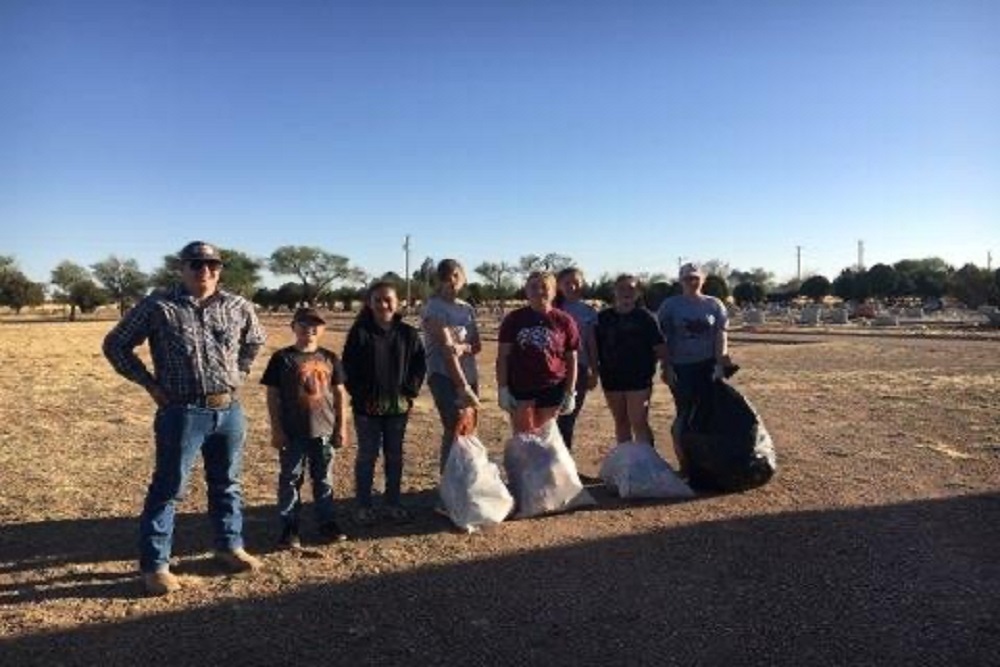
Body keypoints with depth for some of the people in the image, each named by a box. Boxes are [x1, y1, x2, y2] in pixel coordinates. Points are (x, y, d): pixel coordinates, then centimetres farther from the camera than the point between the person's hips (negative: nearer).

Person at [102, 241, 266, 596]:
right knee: (168, 487, 3)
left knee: (227, 484, 16)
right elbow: (115, 345, 1)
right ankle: (155, 565, 16)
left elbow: (255, 341, 22)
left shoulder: (238, 307, 3)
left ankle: (230, 547, 33)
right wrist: (150, 383, -3)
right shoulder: (158, 306, -8)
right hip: (183, 413, -4)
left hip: (230, 410, 4)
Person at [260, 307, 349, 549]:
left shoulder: (330, 358, 4)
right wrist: (276, 429, -7)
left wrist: (342, 427, 3)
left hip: (324, 430, 3)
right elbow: (273, 396, -4)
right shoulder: (282, 358, -5)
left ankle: (327, 522, 25)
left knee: (324, 480, 13)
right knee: (290, 480, 7)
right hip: (293, 433, -2)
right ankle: (289, 527, 18)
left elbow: (339, 394, 7)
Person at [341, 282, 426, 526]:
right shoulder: (359, 332, -6)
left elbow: (419, 366, 4)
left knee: (395, 456, 13)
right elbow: (349, 368, -5)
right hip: (367, 407, -2)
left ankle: (393, 503, 26)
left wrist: (409, 392, -5)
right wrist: (360, 396, -10)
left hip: (398, 406, 2)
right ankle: (363, 506, 19)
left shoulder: (408, 334, 1)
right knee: (366, 456, 7)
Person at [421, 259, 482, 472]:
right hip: (444, 376, -6)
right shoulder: (434, 308, -6)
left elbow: (477, 345, 8)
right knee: (455, 430, -13)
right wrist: (463, 386, -18)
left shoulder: (468, 309, 14)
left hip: (469, 375, 6)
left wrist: (462, 347, -17)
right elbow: (446, 348, -13)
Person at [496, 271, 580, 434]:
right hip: (520, 388, 0)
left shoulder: (564, 321, -1)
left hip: (552, 389, 0)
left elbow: (572, 359, 3)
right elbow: (502, 356, 2)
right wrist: (503, 389, -4)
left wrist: (570, 393, 0)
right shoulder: (513, 319, 0)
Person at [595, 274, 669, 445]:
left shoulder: (645, 317, -3)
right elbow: (596, 347, 8)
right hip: (611, 378, 4)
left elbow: (659, 347, -6)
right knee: (621, 422, 14)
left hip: (639, 378, -4)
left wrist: (667, 368, -13)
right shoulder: (604, 317, 4)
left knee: (639, 423, -6)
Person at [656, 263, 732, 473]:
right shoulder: (670, 305, 2)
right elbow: (663, 339, 1)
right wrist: (666, 367, -6)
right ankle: (683, 462, 10)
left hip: (707, 365, 1)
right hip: (680, 367, -1)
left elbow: (721, 336, 3)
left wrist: (720, 364, -8)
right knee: (685, 413, 1)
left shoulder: (714, 304, 6)